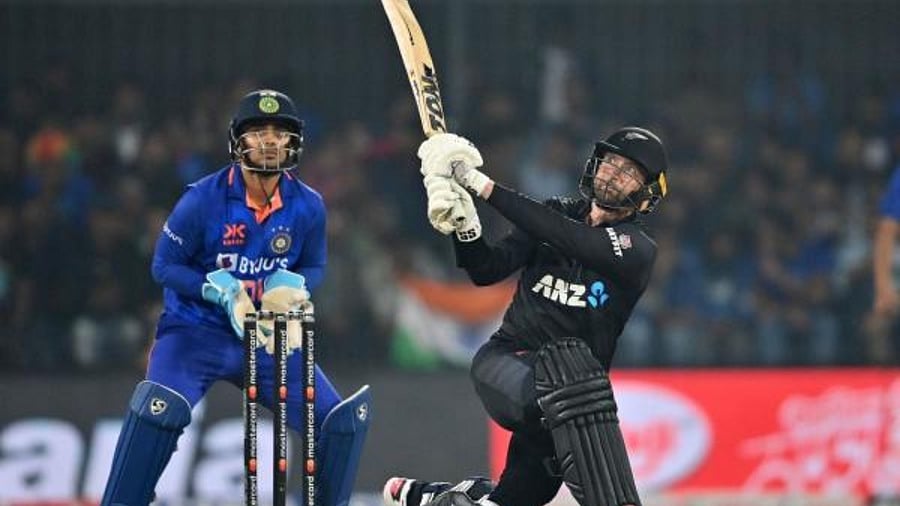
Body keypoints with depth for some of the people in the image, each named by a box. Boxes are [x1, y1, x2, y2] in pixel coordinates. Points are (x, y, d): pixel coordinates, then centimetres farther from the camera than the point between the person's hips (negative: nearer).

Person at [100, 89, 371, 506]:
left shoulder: (308, 206, -3)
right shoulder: (202, 200, -13)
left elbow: (314, 268, 11)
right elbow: (164, 265, -6)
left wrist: (289, 287, -13)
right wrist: (223, 292, -20)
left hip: (270, 338, 4)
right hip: (195, 330, -4)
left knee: (344, 420, -6)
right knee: (160, 407, -32)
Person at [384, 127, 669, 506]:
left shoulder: (638, 249, -4)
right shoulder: (554, 215, 9)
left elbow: (571, 240, -21)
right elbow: (486, 270, 1)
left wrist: (484, 185, -23)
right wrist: (463, 223, -19)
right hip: (502, 361, 0)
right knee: (568, 365, -34)